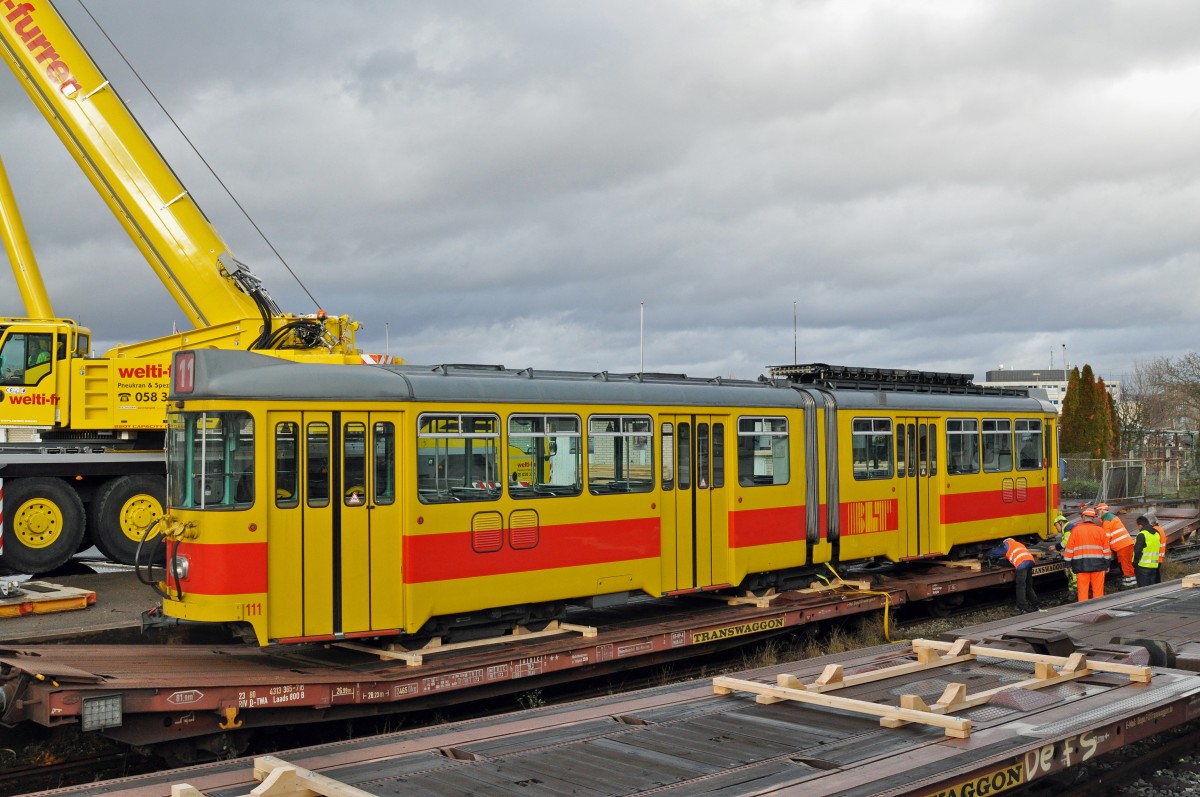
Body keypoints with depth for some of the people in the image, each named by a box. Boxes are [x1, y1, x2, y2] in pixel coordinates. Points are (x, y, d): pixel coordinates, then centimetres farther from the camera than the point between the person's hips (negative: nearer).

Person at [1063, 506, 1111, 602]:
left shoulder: (1076, 530, 0)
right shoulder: (1101, 531, 4)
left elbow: (1069, 549, 0)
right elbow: (1106, 550, 6)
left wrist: (1068, 564, 7)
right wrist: (1107, 565, 15)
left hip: (1081, 565, -1)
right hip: (1098, 565, 1)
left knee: (1083, 590, 2)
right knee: (1098, 590, 6)